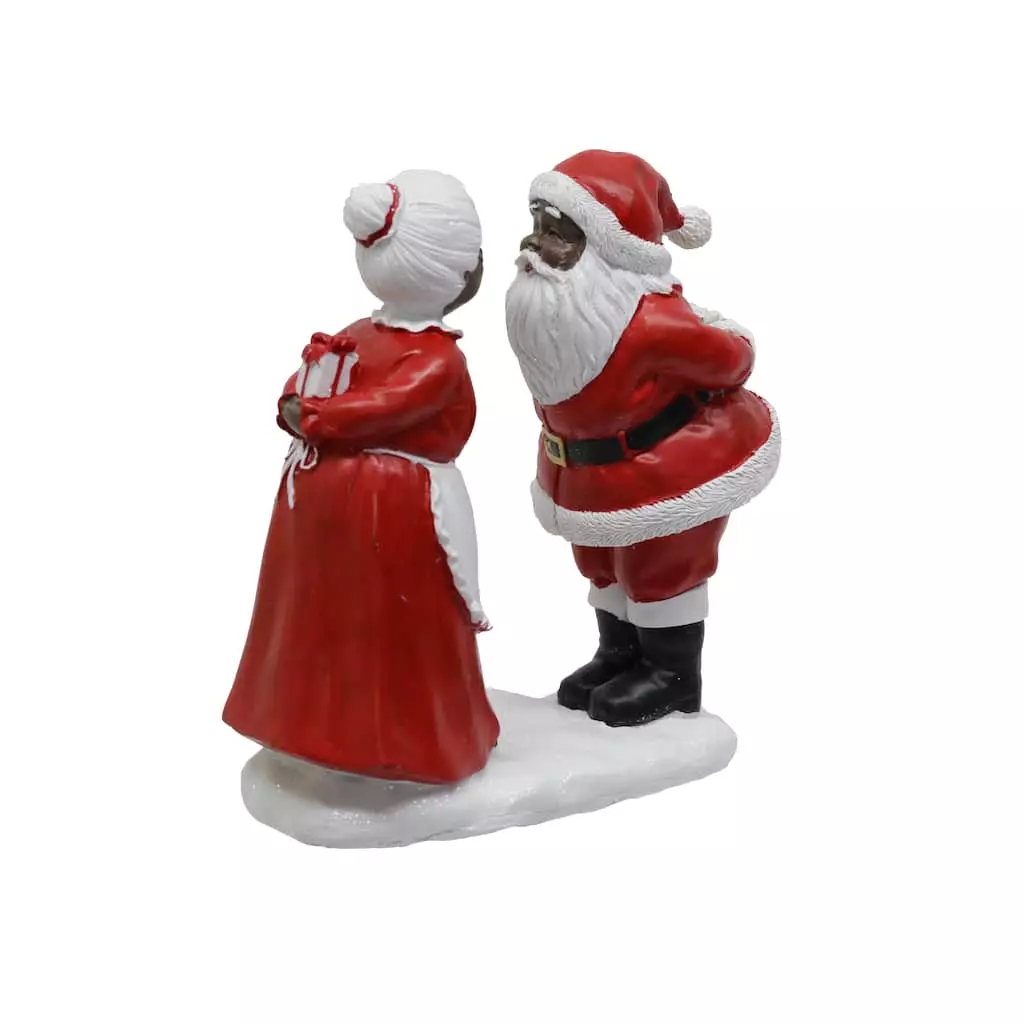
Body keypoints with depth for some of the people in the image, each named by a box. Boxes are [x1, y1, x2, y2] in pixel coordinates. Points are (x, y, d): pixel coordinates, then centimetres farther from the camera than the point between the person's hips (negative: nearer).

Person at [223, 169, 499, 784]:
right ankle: (421, 744, 18)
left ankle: (321, 721, 31)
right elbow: (382, 406, -23)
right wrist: (313, 419, -12)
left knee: (330, 617, 18)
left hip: (323, 488, 8)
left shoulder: (354, 335, 7)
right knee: (404, 631, 5)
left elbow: (299, 390, 4)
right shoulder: (440, 358, -17)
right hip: (398, 506, -8)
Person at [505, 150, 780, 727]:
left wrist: (691, 395, -2)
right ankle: (618, 656, 44)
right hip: (587, 463, 8)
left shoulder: (650, 322, -36)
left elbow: (730, 357, -20)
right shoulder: (536, 299, -15)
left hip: (672, 459, -8)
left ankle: (673, 675, 31)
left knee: (663, 566, 10)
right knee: (602, 562, 22)